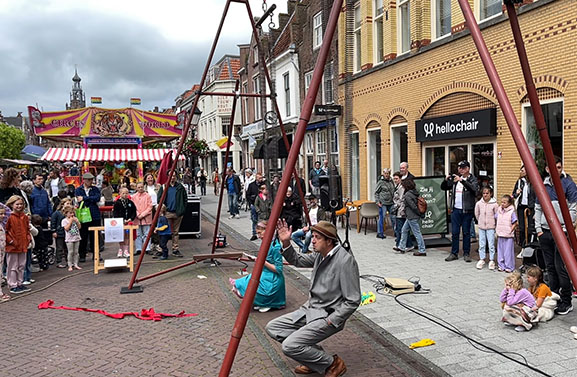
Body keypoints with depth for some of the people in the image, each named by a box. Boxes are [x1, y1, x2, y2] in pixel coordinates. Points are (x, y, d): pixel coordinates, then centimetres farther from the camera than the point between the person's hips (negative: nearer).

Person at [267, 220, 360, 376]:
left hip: (329, 315, -9)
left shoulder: (345, 260, -22)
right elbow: (297, 261, 17)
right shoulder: (320, 255, 3)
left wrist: (330, 322, -20)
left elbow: (353, 301, -21)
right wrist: (285, 243, -1)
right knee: (272, 328, 5)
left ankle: (332, 363, 0)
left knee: (290, 346, -21)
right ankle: (314, 357, 11)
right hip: (310, 309, 9)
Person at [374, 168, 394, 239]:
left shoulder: (391, 181, 11)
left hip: (391, 203, 6)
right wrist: (377, 201, -10)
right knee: (382, 218, -2)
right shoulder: (381, 182, -5)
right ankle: (380, 233, 6)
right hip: (383, 204, -5)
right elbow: (376, 192, -4)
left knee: (393, 217, 9)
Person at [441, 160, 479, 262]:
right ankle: (454, 253, 15)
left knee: (466, 232, 5)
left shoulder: (472, 179, -2)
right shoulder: (455, 179, 11)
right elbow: (443, 187, 13)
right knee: (454, 232, 6)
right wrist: (446, 180, -8)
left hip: (467, 210, -4)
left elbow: (474, 188, -23)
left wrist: (462, 180, -32)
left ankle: (466, 254, 14)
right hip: (455, 209, 4)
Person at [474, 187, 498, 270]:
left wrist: (495, 225, 3)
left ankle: (491, 261, 12)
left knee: (491, 244, 1)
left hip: (491, 227, -2)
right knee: (481, 244, 8)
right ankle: (481, 259, 18)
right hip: (481, 227, 2)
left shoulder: (494, 204, -10)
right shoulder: (479, 203, -3)